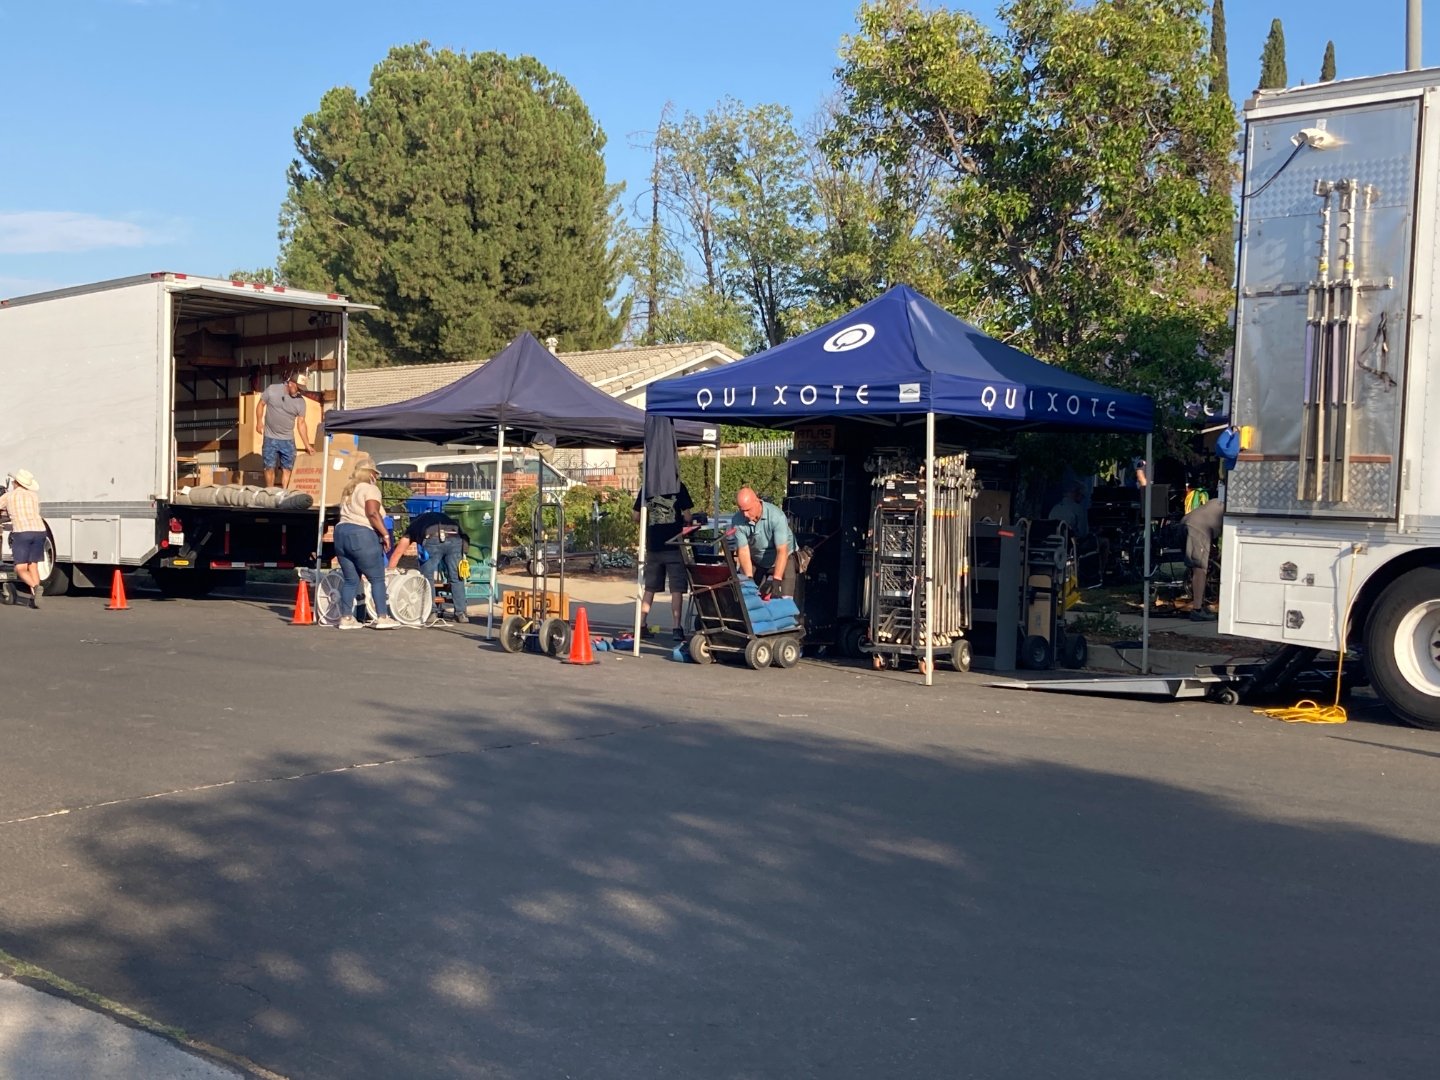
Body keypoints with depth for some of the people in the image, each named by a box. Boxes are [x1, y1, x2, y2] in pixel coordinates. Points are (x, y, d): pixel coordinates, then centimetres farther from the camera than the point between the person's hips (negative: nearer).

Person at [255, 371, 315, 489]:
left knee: (287, 468, 0)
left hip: (288, 440, 2)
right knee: (269, 467, 1)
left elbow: (301, 423, 1)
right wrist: (259, 421, -9)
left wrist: (307, 445, -2)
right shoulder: (272, 389, -7)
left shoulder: (300, 401, -3)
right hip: (270, 439, -2)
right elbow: (261, 404, 5)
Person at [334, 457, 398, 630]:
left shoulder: (348, 490, 22)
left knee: (350, 580, 11)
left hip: (341, 533, 8)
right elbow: (373, 513, -17)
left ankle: (346, 618, 8)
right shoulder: (370, 489, -4)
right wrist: (385, 534, -14)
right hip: (361, 535, -8)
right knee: (377, 578, -2)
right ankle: (382, 617, -5)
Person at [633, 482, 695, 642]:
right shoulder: (679, 487, -5)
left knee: (649, 588, 13)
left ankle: (642, 626, 13)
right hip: (674, 546, -4)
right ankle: (676, 628, -4)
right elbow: (687, 517, -6)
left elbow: (637, 517, 9)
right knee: (677, 589, 0)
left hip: (653, 546, 4)